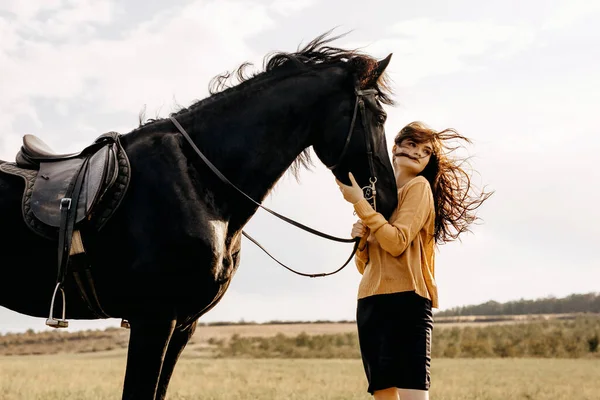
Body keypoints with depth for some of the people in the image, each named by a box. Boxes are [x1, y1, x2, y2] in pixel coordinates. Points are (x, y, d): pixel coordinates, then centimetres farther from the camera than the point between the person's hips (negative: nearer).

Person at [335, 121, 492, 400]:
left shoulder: (419, 186, 1)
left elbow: (397, 243, -13)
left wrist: (359, 203, -11)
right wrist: (360, 239, 1)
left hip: (406, 299, -7)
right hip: (370, 302, 7)